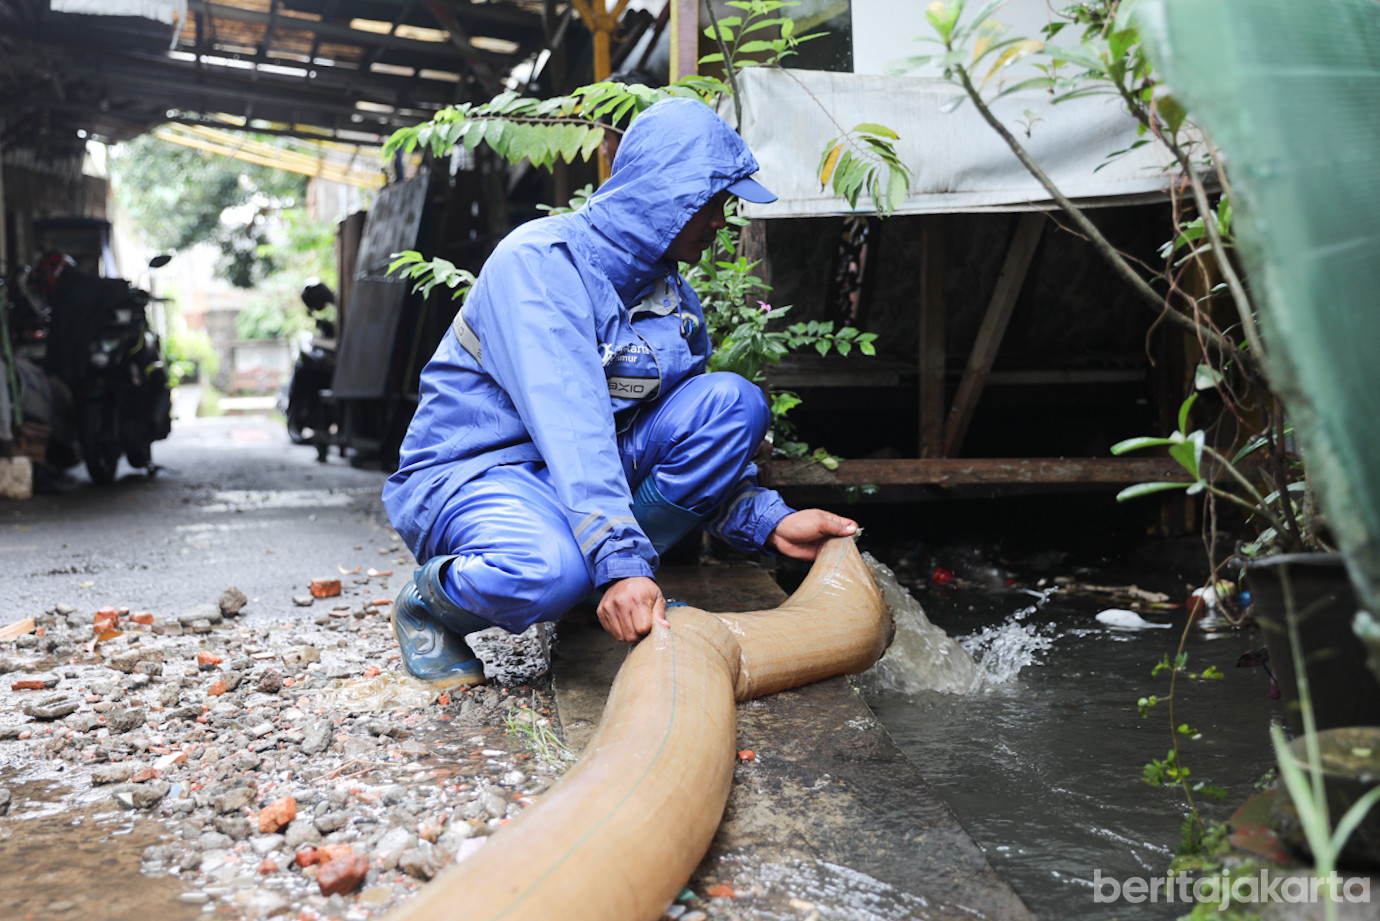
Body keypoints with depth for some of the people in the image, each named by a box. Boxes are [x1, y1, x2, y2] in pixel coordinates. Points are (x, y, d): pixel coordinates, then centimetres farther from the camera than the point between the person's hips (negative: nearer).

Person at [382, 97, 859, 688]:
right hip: (470, 471, -7)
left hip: (591, 470, 7)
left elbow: (701, 439, 7)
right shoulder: (540, 260, -18)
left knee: (732, 400, -13)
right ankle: (430, 601, -5)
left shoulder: (675, 301, 7)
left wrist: (769, 522, -11)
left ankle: (609, 591, -9)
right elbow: (569, 424, -31)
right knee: (551, 569, -41)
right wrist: (621, 561, -40)